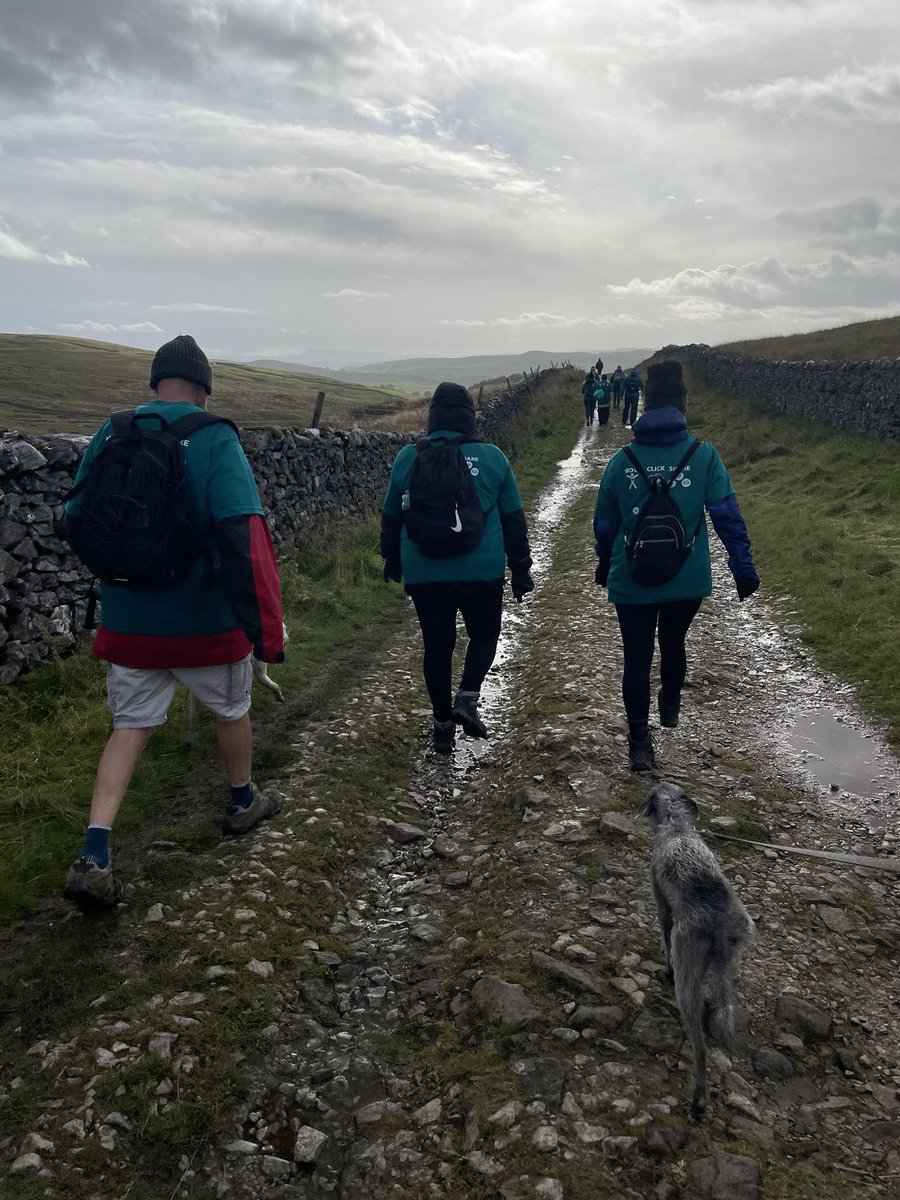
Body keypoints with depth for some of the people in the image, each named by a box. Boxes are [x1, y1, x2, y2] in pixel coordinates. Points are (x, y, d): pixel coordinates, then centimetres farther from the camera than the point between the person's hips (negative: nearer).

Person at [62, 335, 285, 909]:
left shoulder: (110, 435, 1)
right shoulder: (214, 438, -14)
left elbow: (77, 519, 10)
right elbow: (245, 536, -25)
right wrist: (267, 626, -24)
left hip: (128, 622, 4)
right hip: (207, 621, -4)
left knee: (131, 725, 15)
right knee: (232, 710, 21)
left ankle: (93, 856, 4)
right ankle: (243, 802, 43)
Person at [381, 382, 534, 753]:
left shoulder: (407, 458, 2)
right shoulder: (492, 457, -1)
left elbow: (391, 517, 11)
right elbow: (513, 519, 2)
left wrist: (392, 561, 26)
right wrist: (521, 570, 10)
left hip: (423, 575, 2)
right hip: (481, 572, -1)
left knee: (437, 646, 13)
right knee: (484, 635, 19)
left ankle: (442, 724, 21)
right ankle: (467, 697, -1)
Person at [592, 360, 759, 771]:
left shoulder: (621, 460, -3)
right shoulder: (704, 456, -8)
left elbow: (604, 523, 7)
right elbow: (727, 517, -9)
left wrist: (604, 565, 22)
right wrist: (744, 568, -3)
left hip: (631, 582, 0)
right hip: (687, 582, 1)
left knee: (637, 656, 7)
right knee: (673, 644, 24)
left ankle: (640, 743, 10)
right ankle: (670, 705, 48)